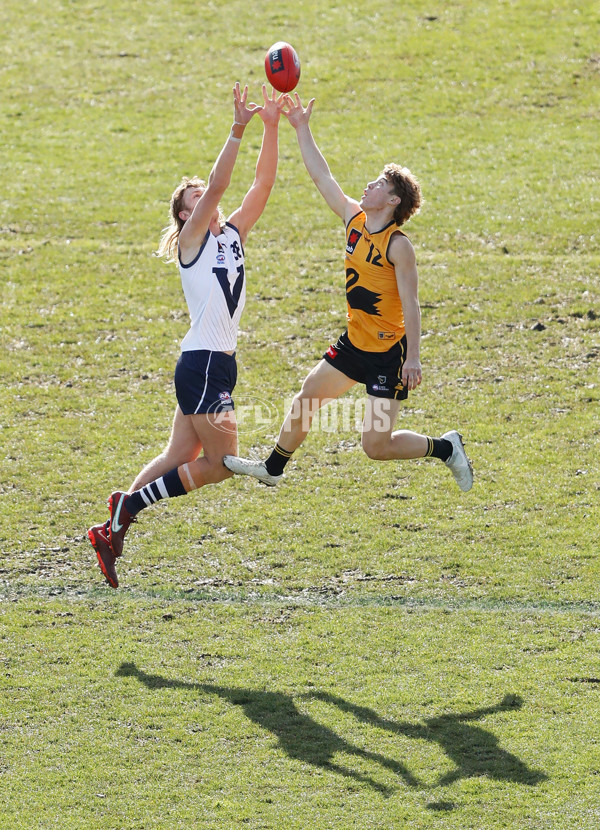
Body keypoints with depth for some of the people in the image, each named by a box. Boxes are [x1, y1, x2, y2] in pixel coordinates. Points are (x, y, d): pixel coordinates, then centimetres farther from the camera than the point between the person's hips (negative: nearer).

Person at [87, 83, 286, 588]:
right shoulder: (191, 240, -5)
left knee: (179, 459, 9)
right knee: (222, 462, -6)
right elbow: (218, 185, -19)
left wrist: (272, 129, -4)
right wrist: (238, 129, -25)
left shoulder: (233, 234, 14)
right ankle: (129, 504, 2)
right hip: (201, 363, -8)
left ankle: (113, 530, 11)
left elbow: (264, 183, 6)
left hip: (220, 362, 8)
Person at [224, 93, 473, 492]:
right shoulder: (354, 219, 1)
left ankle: (447, 448, 12)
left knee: (376, 445, -8)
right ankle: (273, 468, 34)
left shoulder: (398, 246, -20)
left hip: (388, 353, -8)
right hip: (354, 343, 8)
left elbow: (411, 305, -21)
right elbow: (323, 177, 6)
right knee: (306, 399, 16)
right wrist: (302, 129, 3)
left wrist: (413, 358, -25)